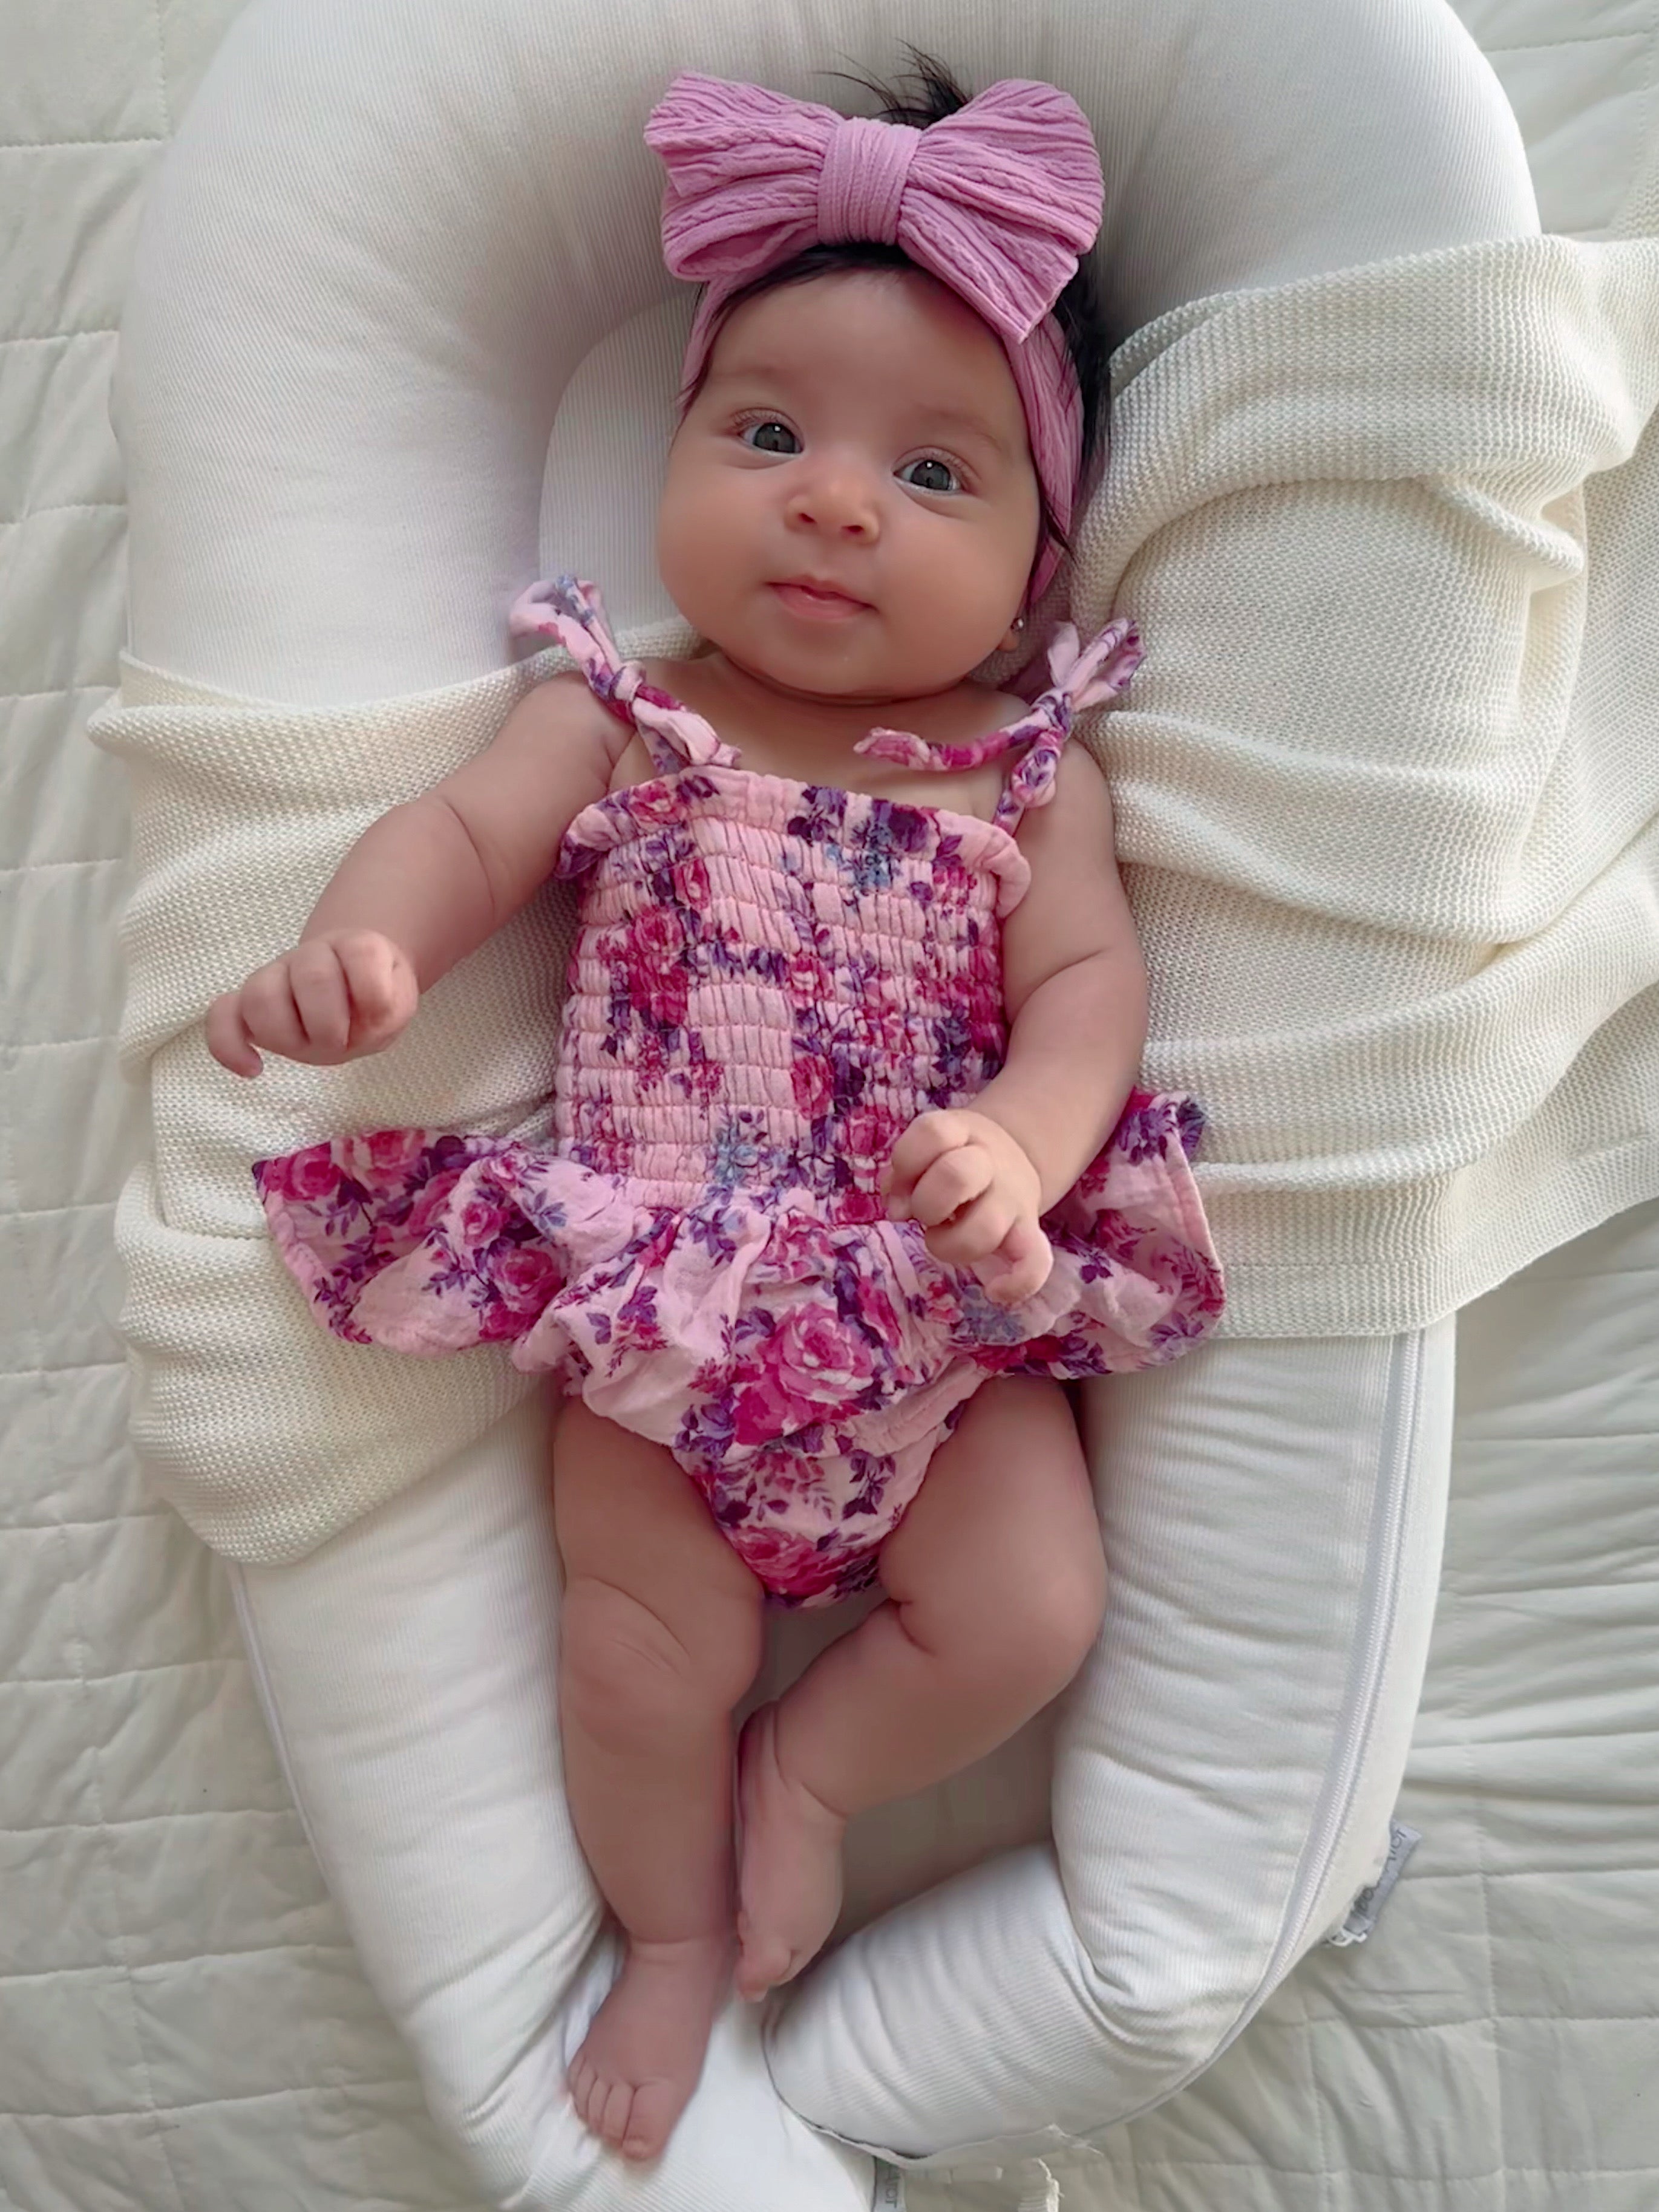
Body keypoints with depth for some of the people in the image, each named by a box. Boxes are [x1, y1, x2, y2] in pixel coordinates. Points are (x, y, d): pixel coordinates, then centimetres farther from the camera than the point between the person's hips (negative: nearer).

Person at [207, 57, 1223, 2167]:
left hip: (940, 1303, 1)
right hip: (659, 1296, 0)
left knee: (1028, 1616, -7)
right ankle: (674, 1934, 33)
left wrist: (1019, 1151, -28)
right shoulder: (626, 719, 1)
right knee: (648, 1651, 1)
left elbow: (1092, 983, -7)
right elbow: (461, 830, -9)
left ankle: (808, 1765, 25)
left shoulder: (1028, 772, 0)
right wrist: (355, 949, -32)